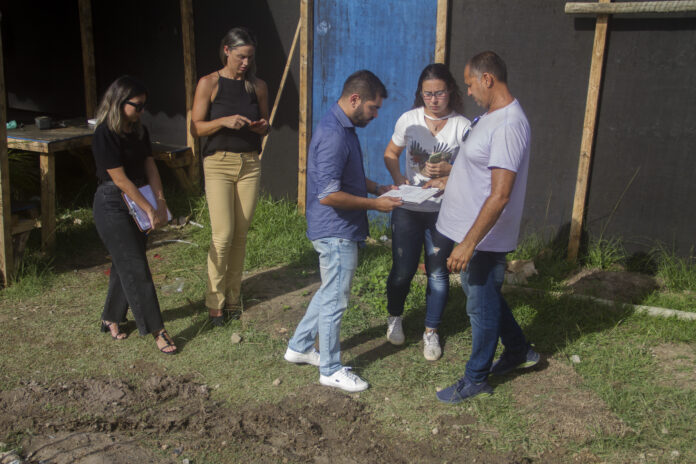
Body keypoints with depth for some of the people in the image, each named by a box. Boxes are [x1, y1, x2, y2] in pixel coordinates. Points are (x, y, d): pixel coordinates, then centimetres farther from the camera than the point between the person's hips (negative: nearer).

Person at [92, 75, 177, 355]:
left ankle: (111, 318, 31)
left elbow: (150, 168, 4)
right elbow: (119, 178, -19)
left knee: (124, 265, 14)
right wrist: (149, 209, -19)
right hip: (113, 206, -8)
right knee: (136, 268, -6)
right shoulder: (105, 134, -16)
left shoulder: (139, 131, 7)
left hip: (138, 205, 8)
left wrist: (160, 202, -8)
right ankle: (157, 330, -2)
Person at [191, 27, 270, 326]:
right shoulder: (209, 83, -1)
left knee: (241, 234, 5)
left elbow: (266, 124, 18)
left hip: (250, 164, 3)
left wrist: (263, 127, -6)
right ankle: (215, 302, 4)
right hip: (218, 163, -3)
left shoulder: (257, 86, 8)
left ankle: (233, 297, 17)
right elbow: (196, 128, -3)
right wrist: (224, 121, -19)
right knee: (223, 235, -8)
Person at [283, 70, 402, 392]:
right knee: (335, 300, 3)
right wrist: (374, 204, -20)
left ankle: (299, 347, 36)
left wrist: (378, 188, 9)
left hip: (337, 231, 10)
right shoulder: (333, 134, -23)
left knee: (329, 293, 22)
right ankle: (331, 369, 19)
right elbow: (328, 195, -28)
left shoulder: (343, 127, 10)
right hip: (335, 232, -10)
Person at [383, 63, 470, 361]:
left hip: (444, 212, 0)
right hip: (408, 210, 1)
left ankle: (431, 332, 27)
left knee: (438, 273, 8)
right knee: (402, 271, 7)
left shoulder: (462, 126, -6)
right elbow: (391, 153, 11)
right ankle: (394, 317, 36)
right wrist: (397, 178, -8)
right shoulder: (409, 120, -2)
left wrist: (448, 170, -21)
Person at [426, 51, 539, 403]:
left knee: (482, 307, 7)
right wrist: (447, 181, 25)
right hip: (470, 232, 10)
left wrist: (468, 244, -29)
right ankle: (518, 350, 43)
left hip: (484, 239, -10)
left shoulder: (508, 125, -25)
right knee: (484, 296, 24)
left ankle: (476, 379, 25)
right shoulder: (491, 115, 8)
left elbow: (500, 195, -29)